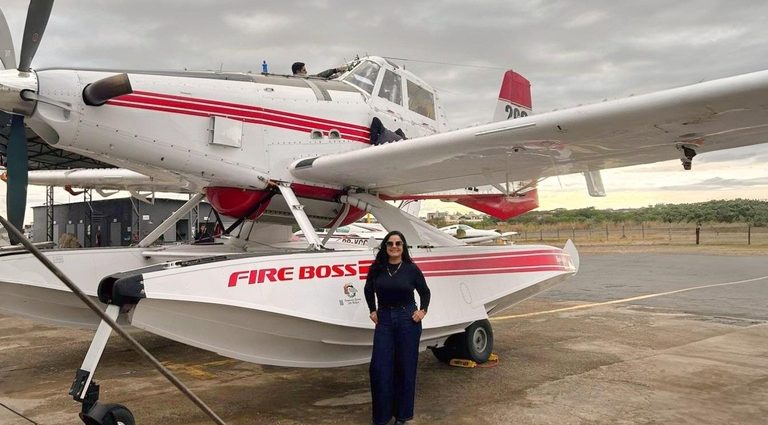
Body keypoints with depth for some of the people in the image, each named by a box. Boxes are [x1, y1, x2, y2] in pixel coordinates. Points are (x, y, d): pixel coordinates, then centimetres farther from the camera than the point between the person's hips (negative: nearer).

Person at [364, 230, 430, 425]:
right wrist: (372, 311, 11)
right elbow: (368, 290, 18)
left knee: (405, 367, 4)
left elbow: (425, 292, 10)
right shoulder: (377, 268, 0)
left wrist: (423, 310, -1)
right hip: (384, 320, 2)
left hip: (408, 319, -2)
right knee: (379, 368, -1)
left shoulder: (411, 269, -4)